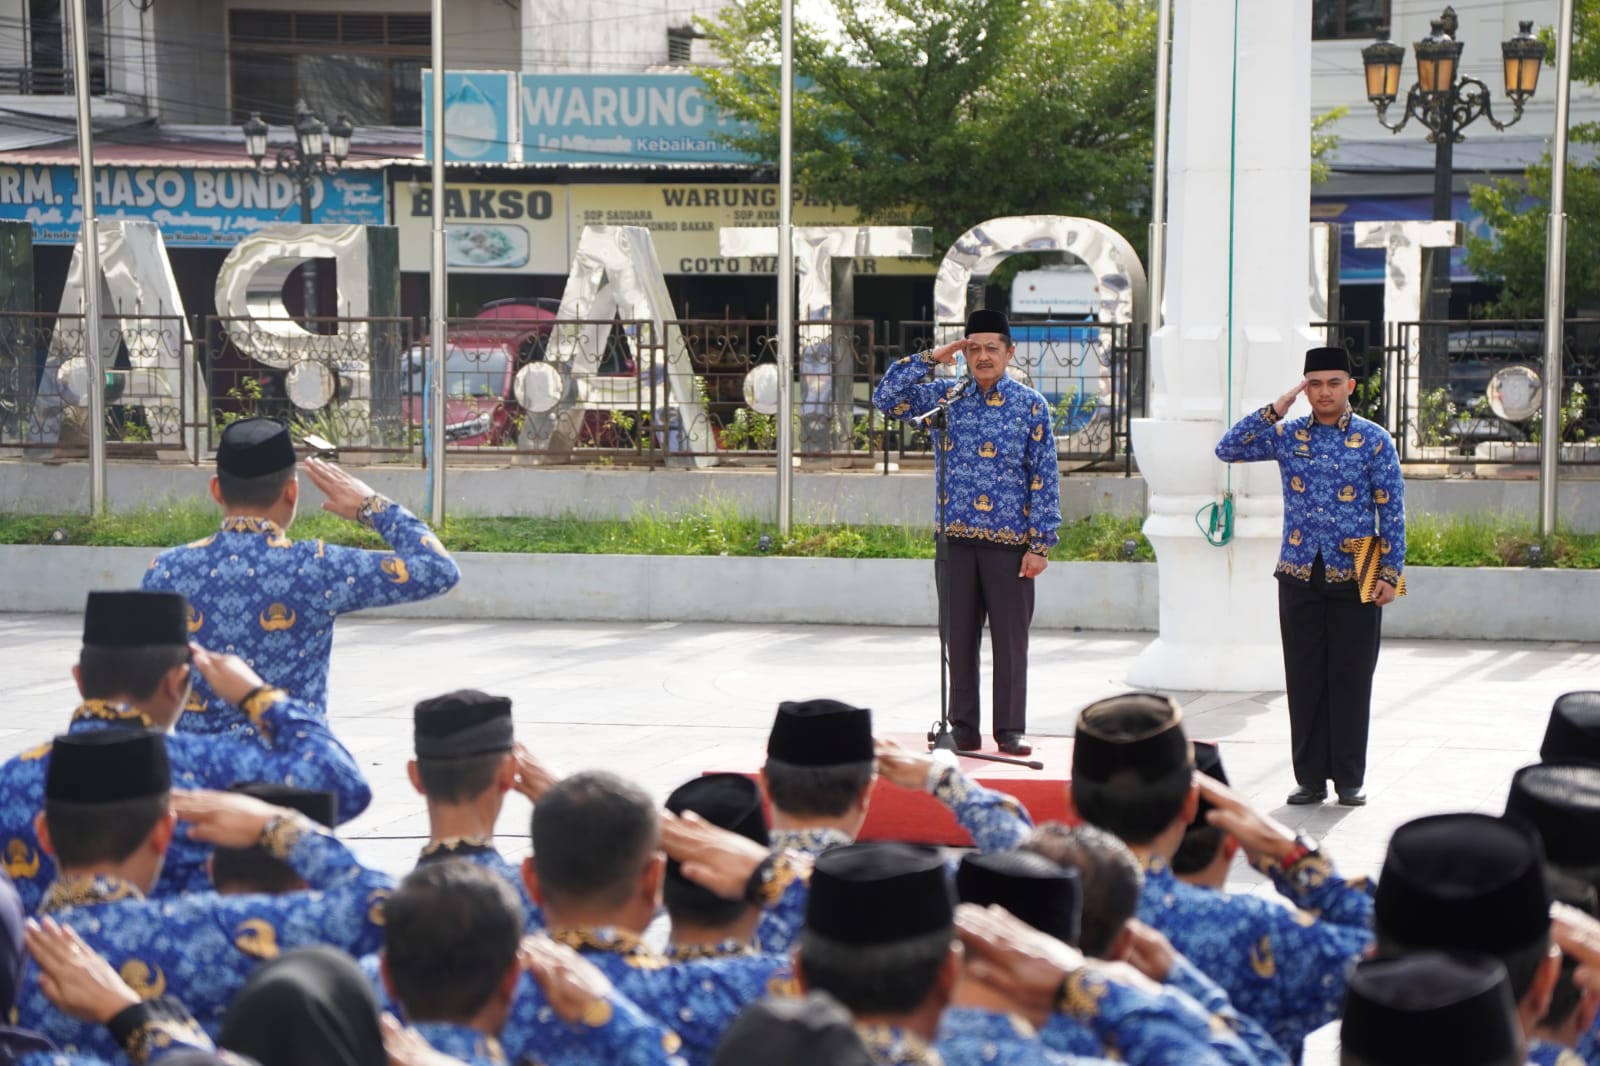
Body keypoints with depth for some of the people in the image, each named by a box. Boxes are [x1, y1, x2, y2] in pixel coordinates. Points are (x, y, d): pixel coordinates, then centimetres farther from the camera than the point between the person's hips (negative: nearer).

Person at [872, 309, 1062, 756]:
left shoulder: (1031, 406, 0)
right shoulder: (945, 397, 8)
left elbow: (1046, 479, -1)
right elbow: (885, 398, 4)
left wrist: (1041, 545, -7)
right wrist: (929, 359, -4)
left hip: (1010, 542, -2)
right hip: (956, 539, 3)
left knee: (1010, 639, 2)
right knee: (959, 637, 7)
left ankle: (1011, 731, 10)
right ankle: (964, 728, 15)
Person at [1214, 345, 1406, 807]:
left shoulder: (1373, 440, -1)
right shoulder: (1287, 435, 6)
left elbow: (1391, 510, -1)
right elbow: (1228, 449, -1)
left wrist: (1391, 573, -7)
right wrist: (1274, 411, -6)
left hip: (1354, 577, -2)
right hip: (1299, 575, 2)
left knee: (1351, 679, 1)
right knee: (1304, 679, 4)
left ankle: (1350, 779, 10)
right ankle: (1310, 777, 12)